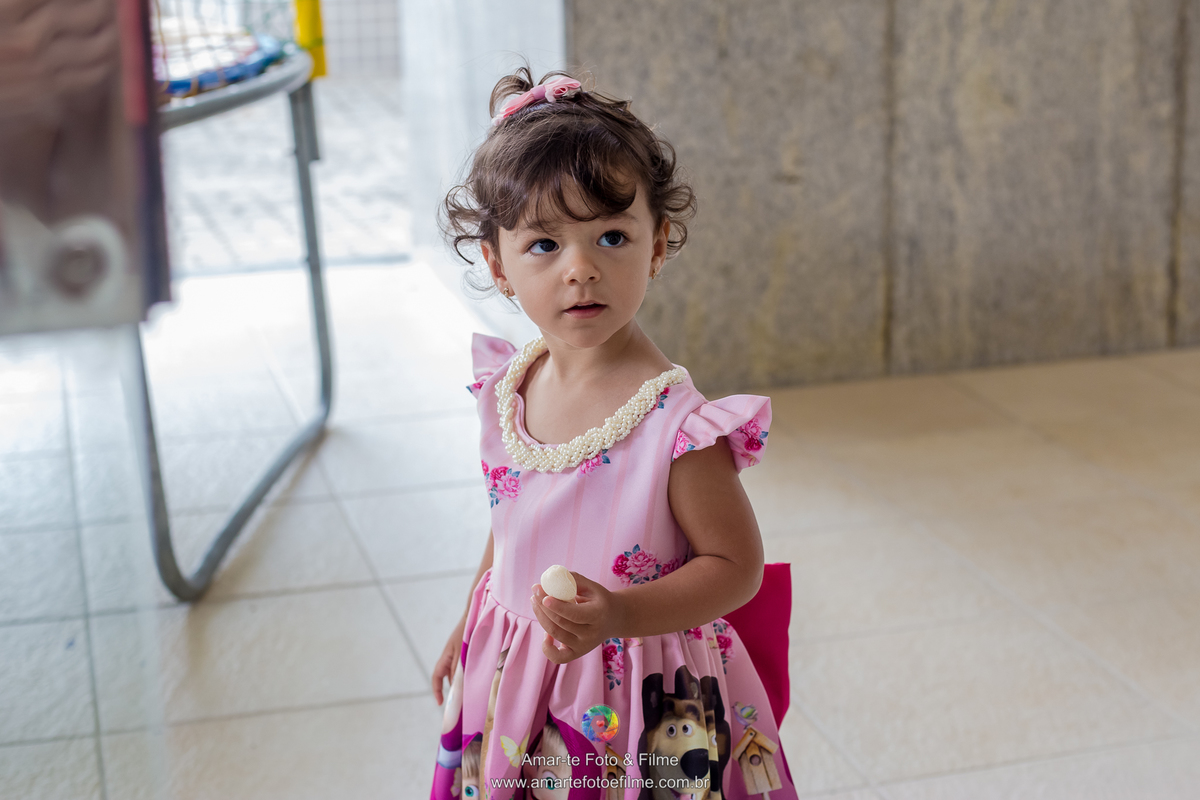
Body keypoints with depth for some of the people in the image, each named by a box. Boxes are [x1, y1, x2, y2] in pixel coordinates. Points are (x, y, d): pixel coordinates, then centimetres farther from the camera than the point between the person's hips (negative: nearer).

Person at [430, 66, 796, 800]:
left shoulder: (675, 423, -24)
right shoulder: (507, 388, -4)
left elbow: (736, 566, -17)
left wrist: (621, 615, -30)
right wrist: (469, 628, 21)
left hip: (646, 704, -5)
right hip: (515, 683, 6)